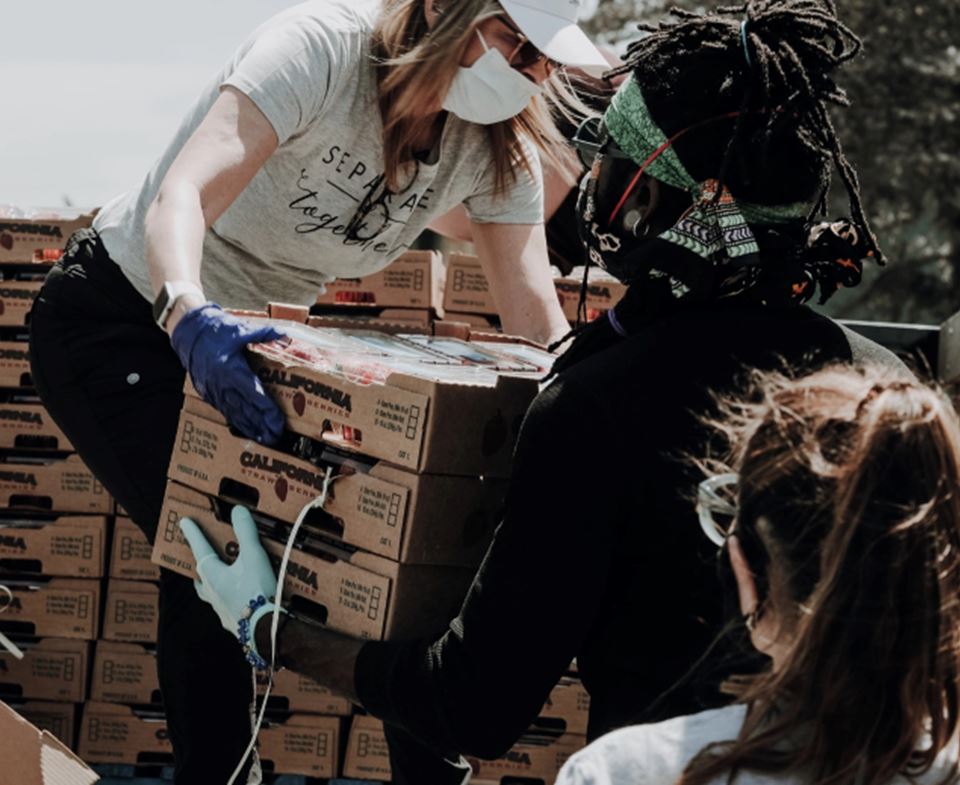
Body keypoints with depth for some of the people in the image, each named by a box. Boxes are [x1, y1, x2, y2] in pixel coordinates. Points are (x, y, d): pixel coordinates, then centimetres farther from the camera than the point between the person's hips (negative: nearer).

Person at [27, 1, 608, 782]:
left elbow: (537, 319, -12)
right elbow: (181, 195, -41)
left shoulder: (498, 146, -9)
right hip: (123, 321, -7)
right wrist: (189, 316, -60)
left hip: (245, 335, 7)